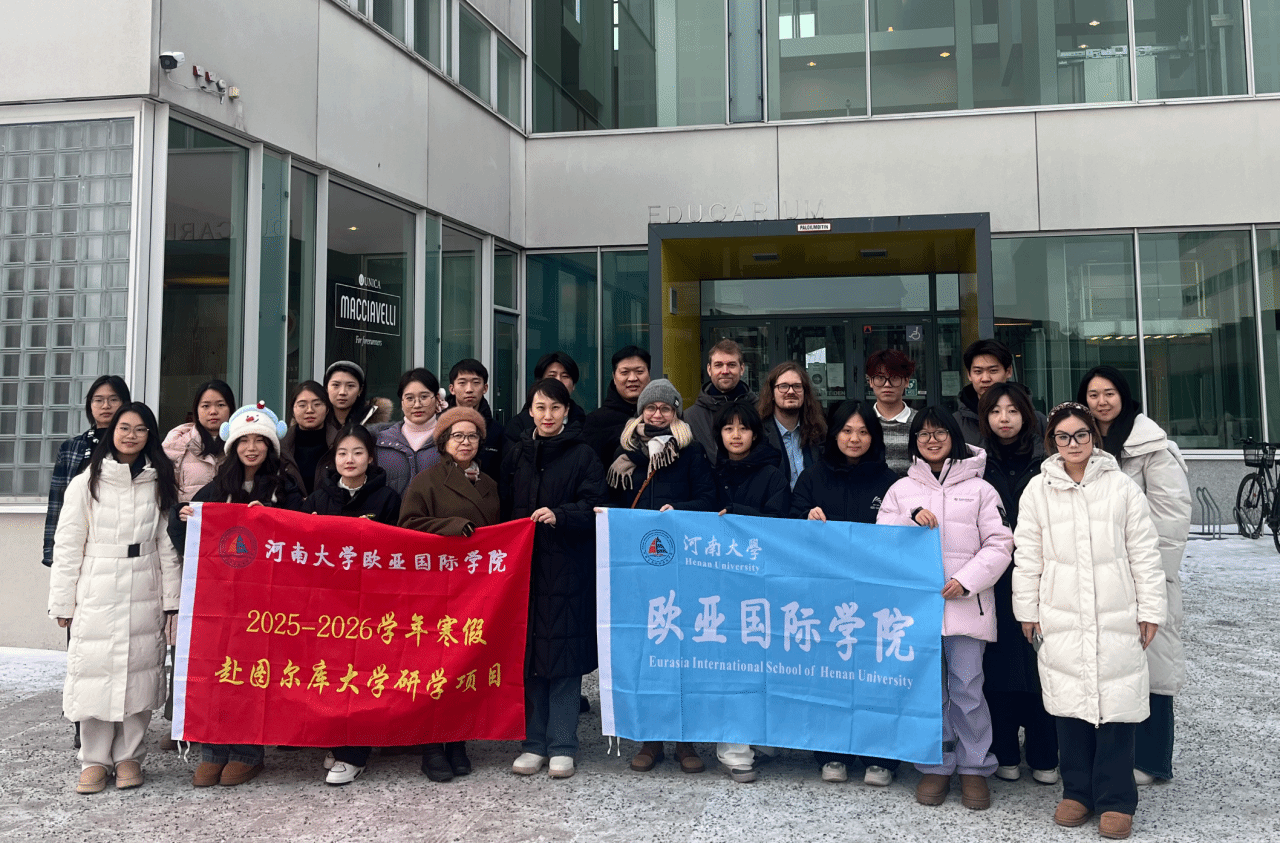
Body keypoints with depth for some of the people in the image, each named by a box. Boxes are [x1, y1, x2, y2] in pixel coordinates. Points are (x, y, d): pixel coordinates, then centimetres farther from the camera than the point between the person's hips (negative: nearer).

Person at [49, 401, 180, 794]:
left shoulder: (159, 484, 8)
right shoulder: (86, 484, 3)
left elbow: (167, 546, 7)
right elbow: (67, 546, 3)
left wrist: (171, 600, 4)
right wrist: (63, 602, 1)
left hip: (144, 596, 1)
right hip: (96, 595, -1)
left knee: (139, 672, 3)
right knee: (95, 672, -1)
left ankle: (129, 756, 16)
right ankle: (94, 759, 13)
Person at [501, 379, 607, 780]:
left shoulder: (583, 456, 2)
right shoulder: (515, 455, 13)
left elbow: (593, 506, -7)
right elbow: (505, 508, 14)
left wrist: (559, 515, -25)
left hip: (567, 569, -3)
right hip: (523, 566, 3)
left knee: (564, 654, -2)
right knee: (529, 654, 5)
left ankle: (562, 747, 8)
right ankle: (533, 743, 16)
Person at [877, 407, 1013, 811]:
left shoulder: (979, 489, 7)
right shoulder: (901, 489, 12)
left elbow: (999, 544, 2)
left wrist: (966, 580, -10)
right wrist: (912, 520, -12)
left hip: (966, 605, -2)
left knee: (967, 688, 0)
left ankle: (974, 767, 16)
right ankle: (935, 766, 20)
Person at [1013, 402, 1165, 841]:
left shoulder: (1122, 487, 3)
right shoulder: (1038, 490, 5)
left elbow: (1145, 554, 5)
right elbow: (1027, 557, 8)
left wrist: (1150, 611, 2)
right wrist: (1026, 611, 7)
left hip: (1116, 618, -1)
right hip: (1060, 619, 1)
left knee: (1116, 703, 0)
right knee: (1070, 703, 6)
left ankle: (1116, 800, 13)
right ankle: (1078, 791, 20)